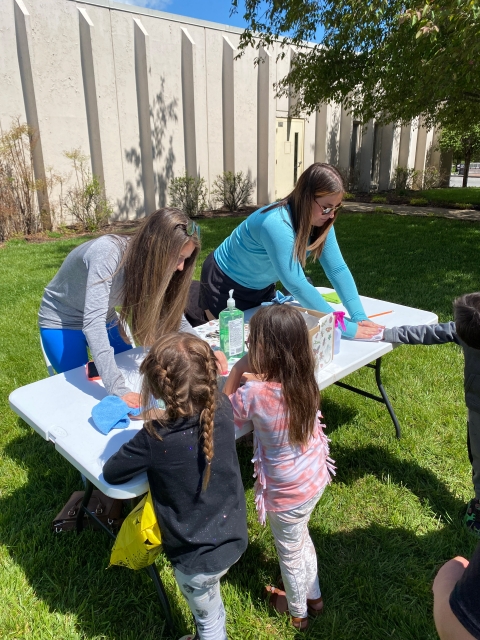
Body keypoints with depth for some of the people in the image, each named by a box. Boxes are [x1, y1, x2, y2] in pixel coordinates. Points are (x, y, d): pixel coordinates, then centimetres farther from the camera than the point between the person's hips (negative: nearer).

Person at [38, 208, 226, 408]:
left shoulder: (152, 263, -17)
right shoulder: (107, 253, -36)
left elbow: (173, 317, -7)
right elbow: (93, 322, -43)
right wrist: (117, 389, -49)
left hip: (104, 319, 6)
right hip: (61, 322, -5)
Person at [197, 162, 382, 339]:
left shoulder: (321, 223, -16)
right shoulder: (276, 225, -39)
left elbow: (338, 269, -15)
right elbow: (296, 285, -43)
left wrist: (359, 317, -26)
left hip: (262, 287, 7)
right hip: (225, 283, -6)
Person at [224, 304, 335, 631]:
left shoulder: (254, 394, -34)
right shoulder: (304, 379, -16)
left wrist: (237, 372, -16)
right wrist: (254, 374, -9)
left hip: (287, 493, -6)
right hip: (316, 477, 6)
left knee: (290, 553, 24)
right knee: (300, 537, 33)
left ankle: (297, 611, 52)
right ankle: (313, 595, 57)